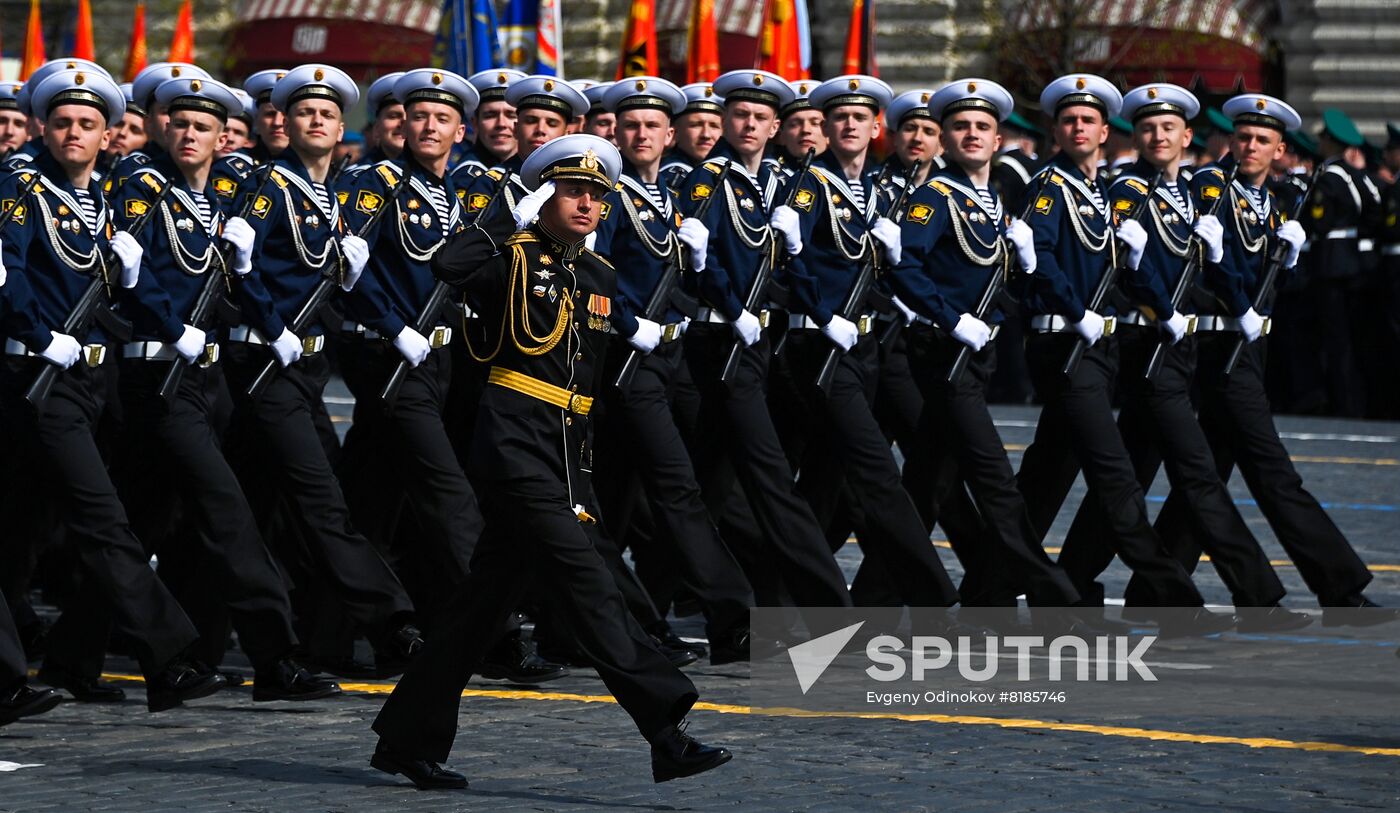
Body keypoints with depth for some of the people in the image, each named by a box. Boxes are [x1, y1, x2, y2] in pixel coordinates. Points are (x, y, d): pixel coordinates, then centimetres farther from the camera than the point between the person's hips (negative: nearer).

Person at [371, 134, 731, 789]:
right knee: (586, 582, -14)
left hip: (567, 451, 8)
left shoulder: (600, 277, 16)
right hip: (516, 443, -8)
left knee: (487, 598, 11)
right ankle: (666, 735, -20)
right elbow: (448, 264, -24)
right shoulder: (513, 258, -5)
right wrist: (513, 219, -13)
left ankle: (409, 738, 19)